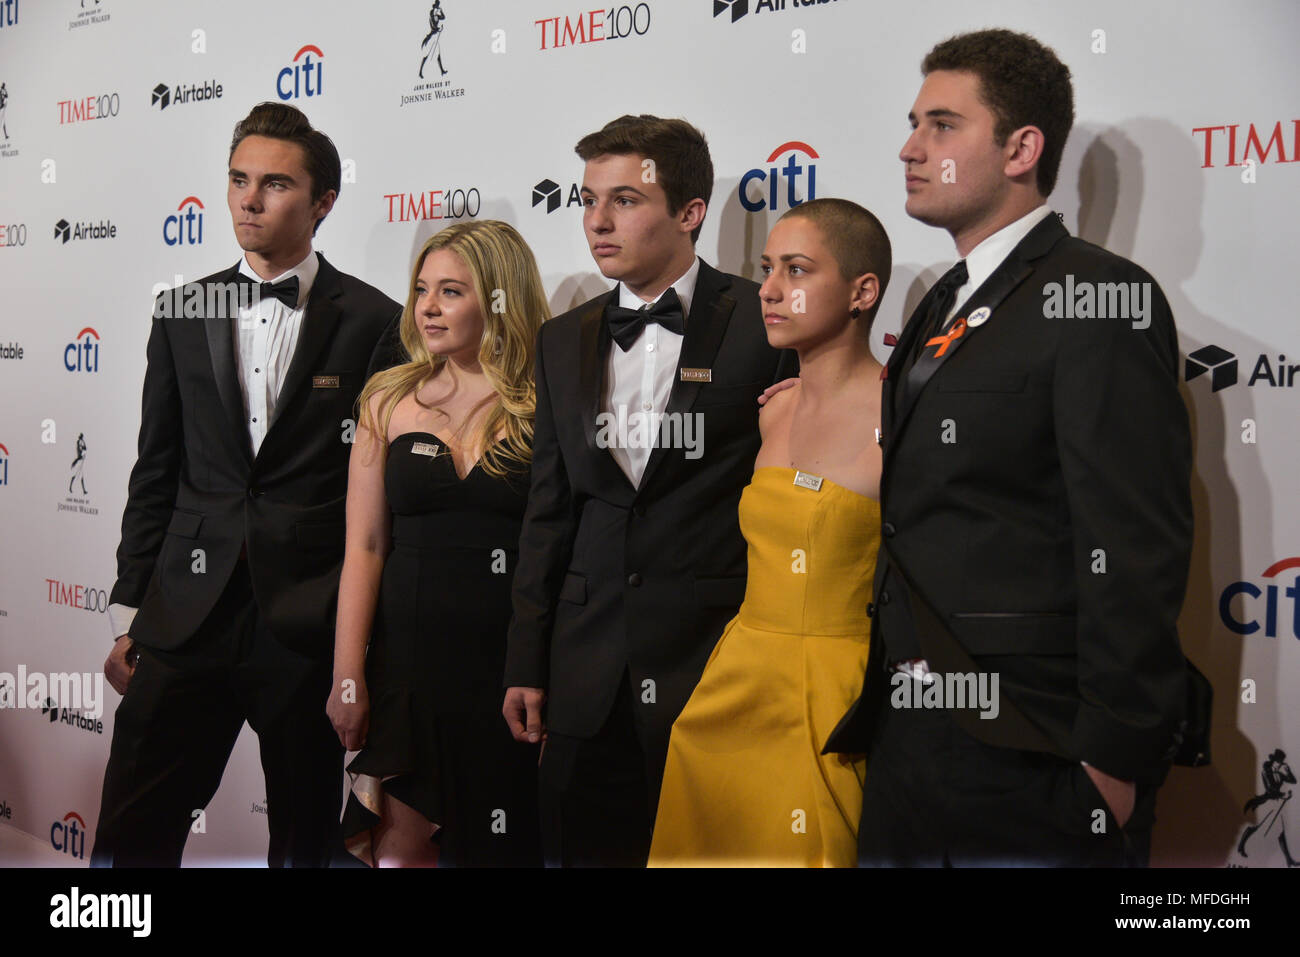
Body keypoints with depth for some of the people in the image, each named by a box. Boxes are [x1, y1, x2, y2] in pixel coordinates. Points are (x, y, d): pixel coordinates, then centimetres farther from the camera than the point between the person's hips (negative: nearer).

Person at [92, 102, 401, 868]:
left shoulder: (375, 324, -2)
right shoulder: (183, 315, 10)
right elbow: (155, 475, 12)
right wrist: (129, 614, 9)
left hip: (314, 627, -3)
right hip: (186, 622, 3)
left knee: (305, 840, 11)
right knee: (129, 837, 2)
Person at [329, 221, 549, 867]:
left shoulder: (545, 406, -3)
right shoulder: (390, 399, 4)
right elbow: (364, 548, 2)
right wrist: (347, 679, -1)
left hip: (509, 662, -1)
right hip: (408, 660, 2)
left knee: (502, 844, 10)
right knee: (398, 846, 4)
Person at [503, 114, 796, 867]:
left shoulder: (764, 325, -5)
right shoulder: (563, 342, 12)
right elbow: (550, 513, 13)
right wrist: (527, 665, 11)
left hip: (717, 663, -4)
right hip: (590, 680, 5)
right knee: (587, 847, 10)